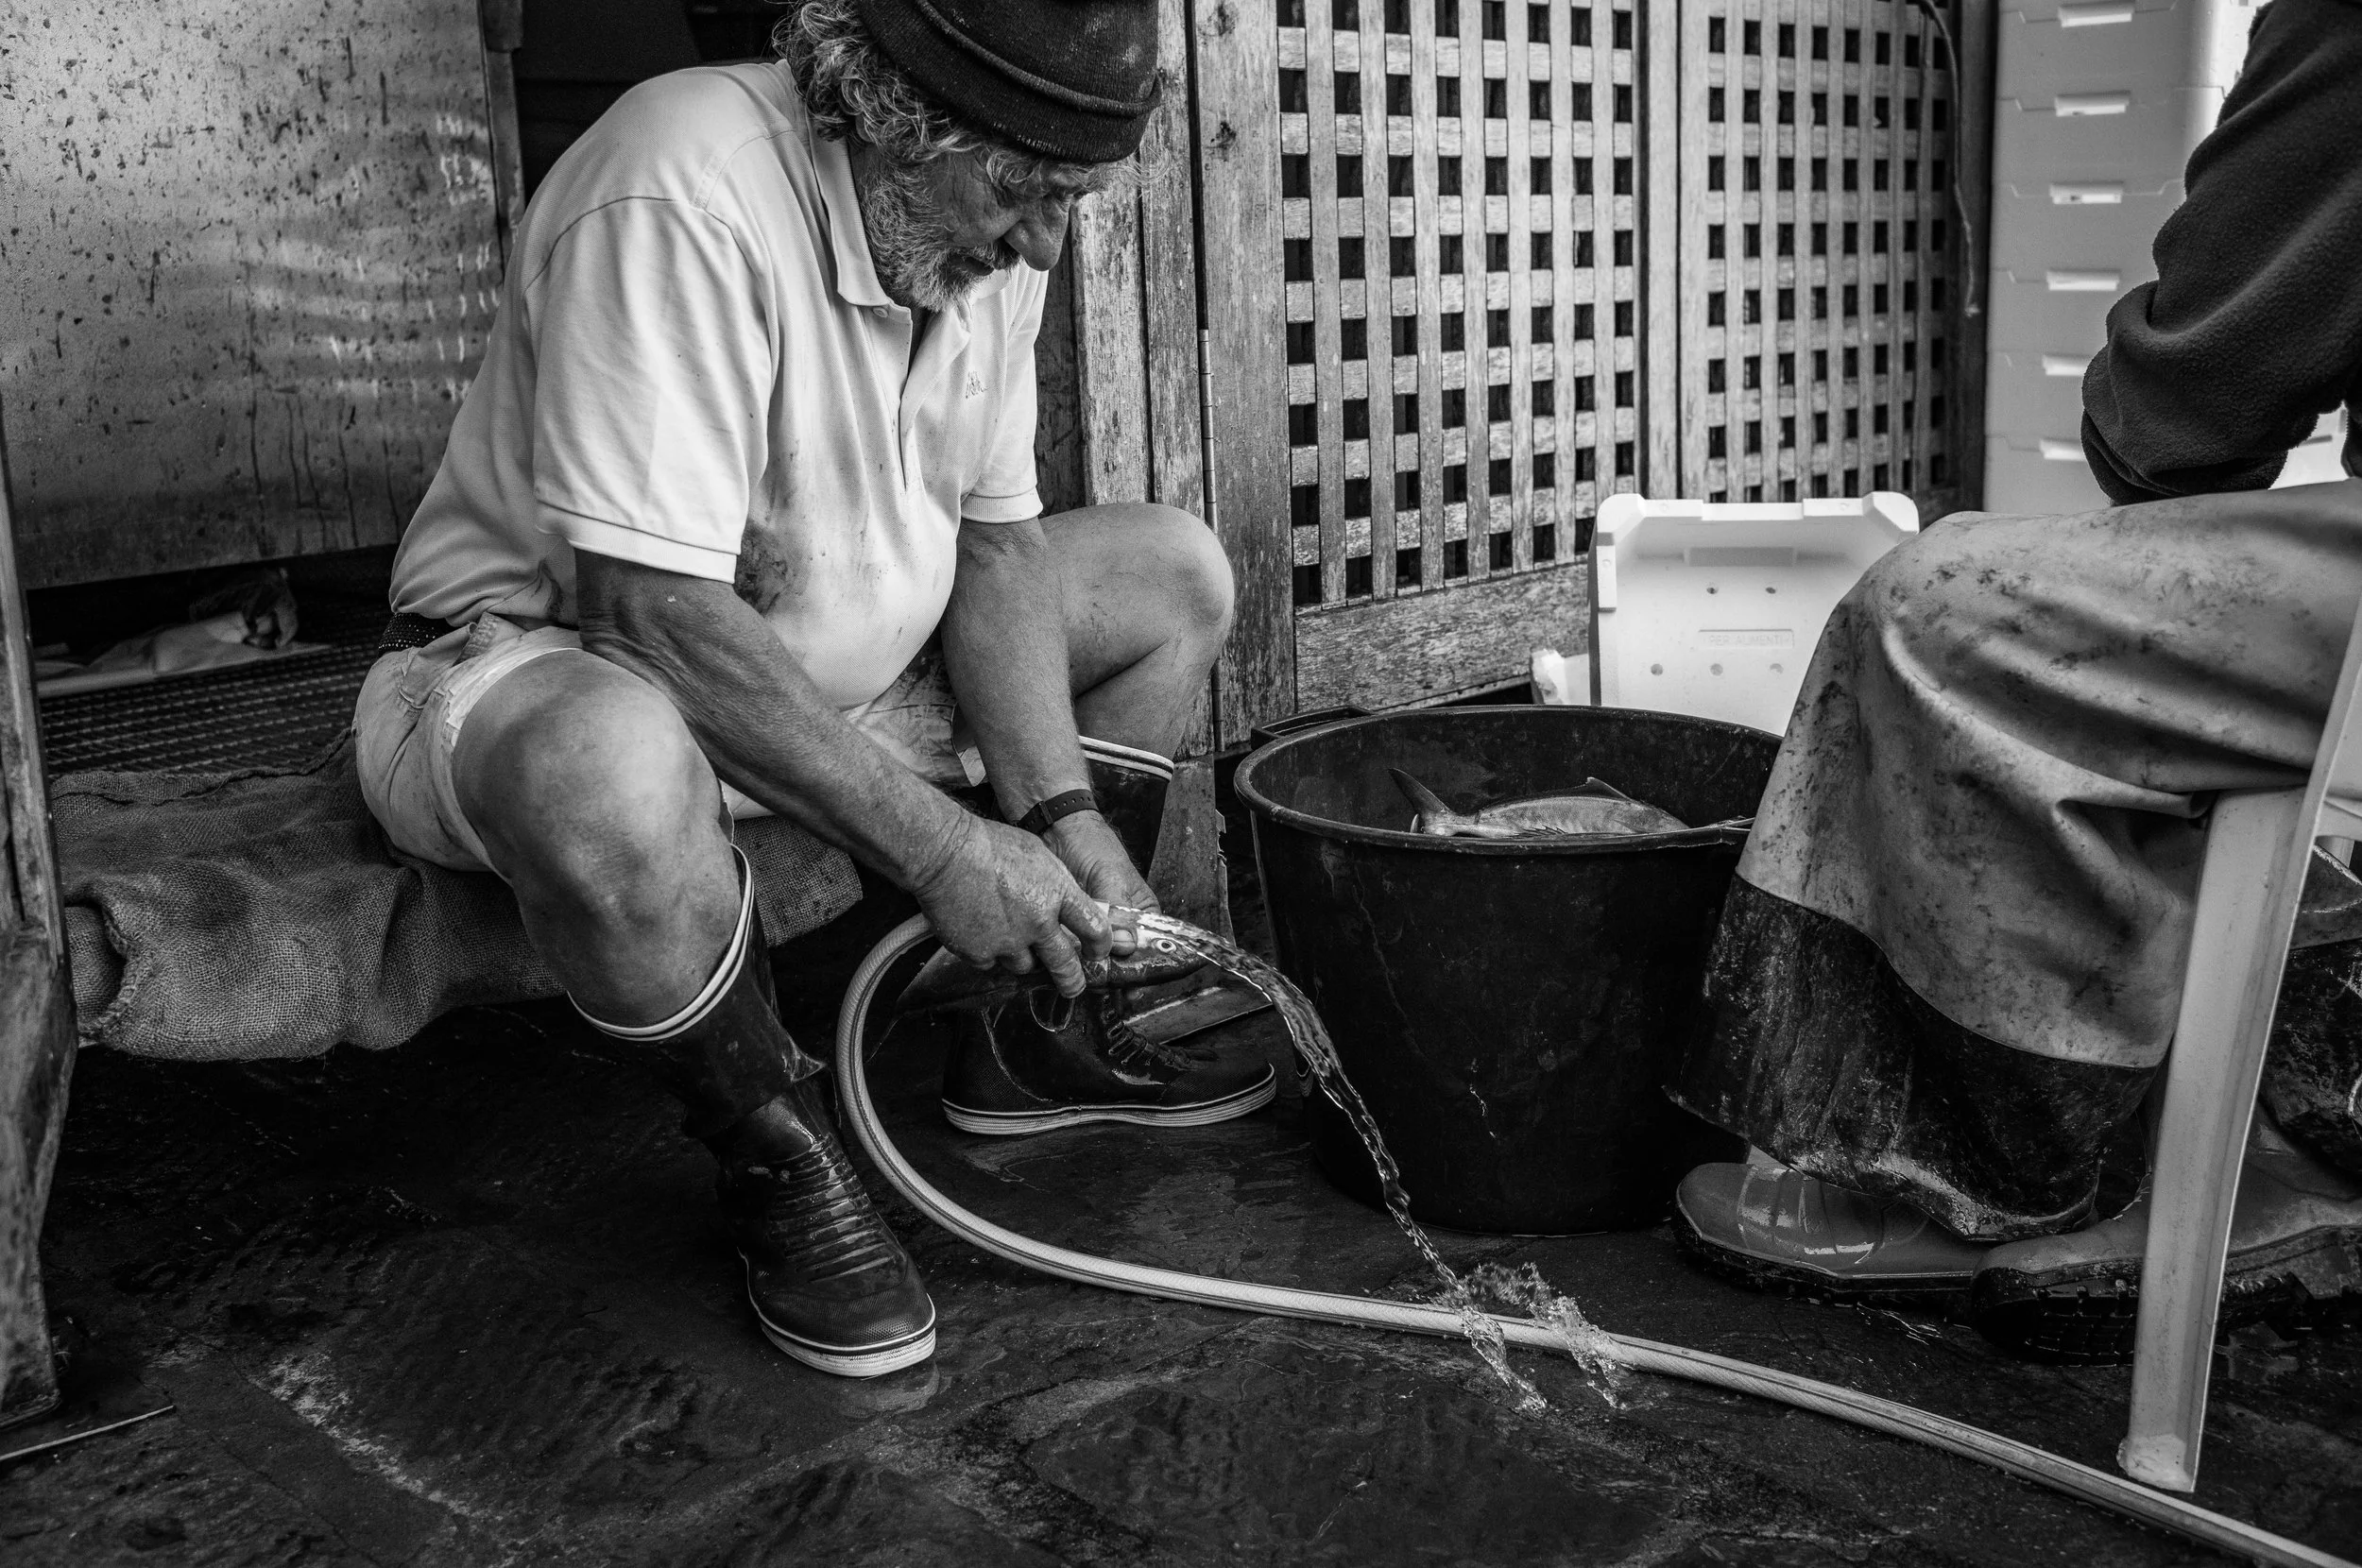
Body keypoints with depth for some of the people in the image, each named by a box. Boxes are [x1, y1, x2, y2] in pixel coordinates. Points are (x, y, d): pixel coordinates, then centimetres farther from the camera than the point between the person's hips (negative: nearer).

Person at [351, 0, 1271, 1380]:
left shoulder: (985, 217, -4)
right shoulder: (681, 193, -30)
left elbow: (994, 541, 1)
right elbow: (651, 602, -35)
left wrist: (1061, 814, -13)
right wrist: (938, 845, -32)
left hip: (842, 659, 8)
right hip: (546, 658, -8)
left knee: (1173, 574, 5)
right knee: (612, 779, -43)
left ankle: (1045, 1037, 11)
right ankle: (780, 1160, -13)